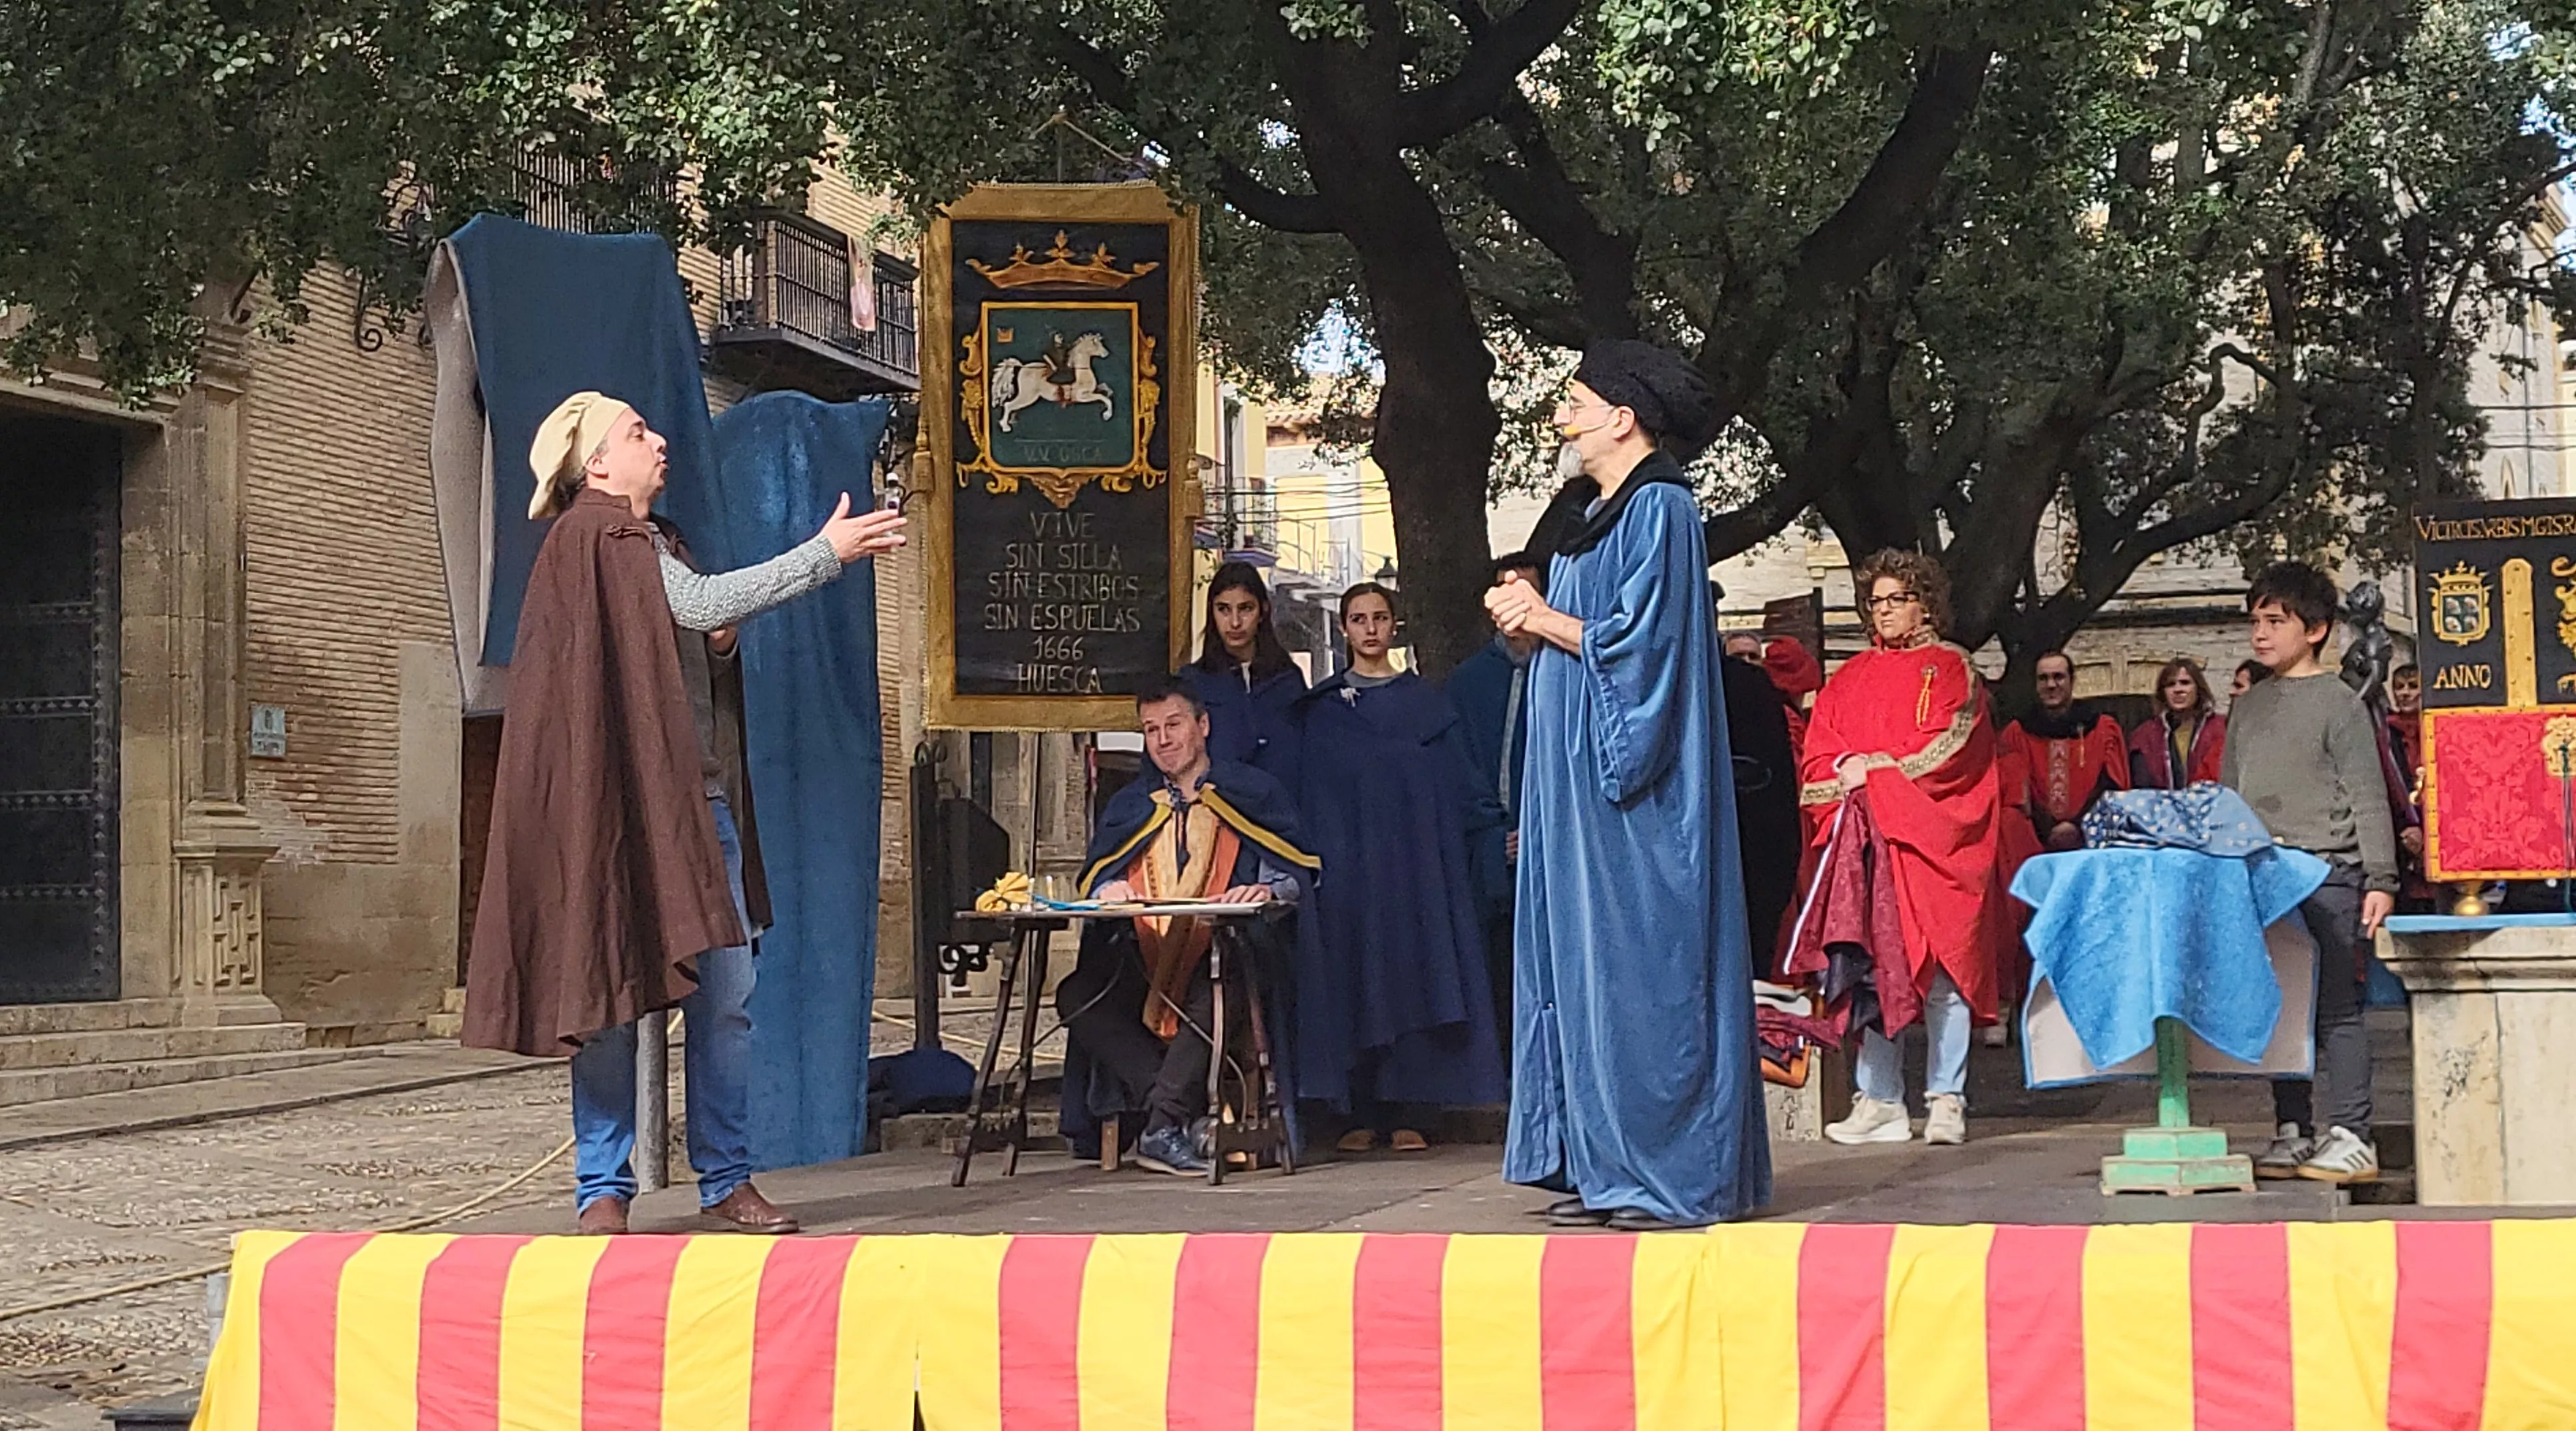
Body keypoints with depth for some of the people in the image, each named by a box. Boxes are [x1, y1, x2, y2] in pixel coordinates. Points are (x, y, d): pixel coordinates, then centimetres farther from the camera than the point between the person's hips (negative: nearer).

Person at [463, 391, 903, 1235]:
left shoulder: (648, 541, 22)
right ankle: (602, 1190, 1)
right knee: (612, 994, -5)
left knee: (725, 993, 3)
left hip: (693, 794, 8)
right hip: (621, 800, -8)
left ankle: (726, 1181, 8)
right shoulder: (598, 536, -6)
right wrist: (828, 552, -17)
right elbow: (701, 604, -19)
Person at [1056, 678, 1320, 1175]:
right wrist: (1108, 890, -10)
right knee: (1078, 998, -27)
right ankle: (1189, 1116, -28)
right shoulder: (1129, 807, 24)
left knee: (1213, 999, -40)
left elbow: (1298, 872, 2)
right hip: (1143, 961, 4)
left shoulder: (1251, 793, 12)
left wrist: (1269, 890, -20)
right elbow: (1094, 878, 14)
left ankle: (1163, 1129, -32)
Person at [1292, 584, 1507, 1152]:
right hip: (1345, 864, 0)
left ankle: (1408, 1113, -2)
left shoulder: (1425, 703, 11)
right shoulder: (1320, 709, 11)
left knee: (1413, 973, -4)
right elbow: (1307, 796, 7)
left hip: (1413, 858, 0)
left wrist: (1500, 825, -7)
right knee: (1353, 982, -4)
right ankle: (1363, 1114, 0)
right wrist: (1310, 859, -3)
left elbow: (1458, 785, 7)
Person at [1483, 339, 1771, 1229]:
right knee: (1586, 957, 8)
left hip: (1636, 785, -10)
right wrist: (1532, 621, 5)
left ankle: (1670, 1173, -4)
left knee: (1640, 965, -8)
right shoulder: (1599, 517, 18)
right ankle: (1602, 1166, 11)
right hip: (1584, 777, 10)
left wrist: (1547, 621, -8)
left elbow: (1642, 638, -20)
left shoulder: (1659, 509, -11)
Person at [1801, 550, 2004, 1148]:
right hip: (1863, 838, 4)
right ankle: (1879, 1101, -1)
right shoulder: (1850, 679, 21)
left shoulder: (1951, 669, 9)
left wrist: (1875, 767, -7)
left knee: (1941, 972, -7)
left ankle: (1946, 1100, -5)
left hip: (1933, 842, -4)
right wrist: (1846, 775, -7)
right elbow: (1818, 760, 14)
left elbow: (1949, 750, -4)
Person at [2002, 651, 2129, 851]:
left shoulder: (2104, 730, 11)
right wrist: (2049, 833, -9)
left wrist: (2077, 827, -8)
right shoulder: (2017, 734, 12)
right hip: (2038, 845, 1)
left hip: (2090, 841, -1)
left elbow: (2111, 789, 5)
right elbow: (2016, 795, 5)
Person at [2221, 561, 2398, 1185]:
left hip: (2328, 872, -6)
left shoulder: (2339, 702, -1)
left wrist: (2380, 879, -9)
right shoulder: (2246, 707, 17)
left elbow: (2368, 798, -4)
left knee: (2336, 1007, -5)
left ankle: (2351, 1138, -2)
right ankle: (2293, 1132, 13)